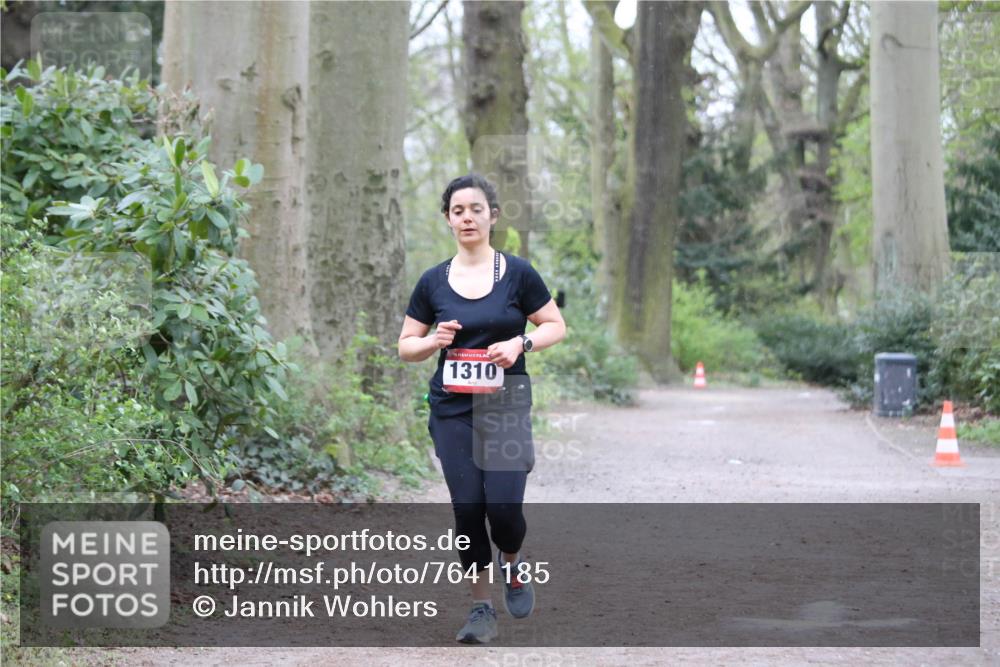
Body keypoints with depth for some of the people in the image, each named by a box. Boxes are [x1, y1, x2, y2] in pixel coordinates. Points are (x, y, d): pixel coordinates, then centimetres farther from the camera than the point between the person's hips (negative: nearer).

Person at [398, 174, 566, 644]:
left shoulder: (517, 273, -2)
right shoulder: (433, 282, 3)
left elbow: (556, 326, 4)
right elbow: (406, 346, 9)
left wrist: (521, 344, -14)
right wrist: (435, 341, -12)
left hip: (506, 407, -2)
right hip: (453, 410, 2)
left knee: (503, 507, -12)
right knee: (467, 509, -2)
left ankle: (512, 564, 22)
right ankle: (482, 608, 11)